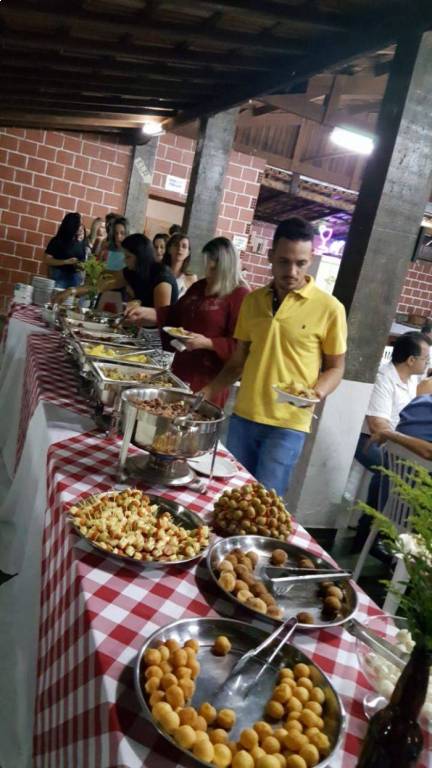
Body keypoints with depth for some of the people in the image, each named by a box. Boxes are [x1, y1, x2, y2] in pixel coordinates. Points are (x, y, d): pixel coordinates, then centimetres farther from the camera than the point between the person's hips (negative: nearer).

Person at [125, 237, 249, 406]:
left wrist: (207, 343, -24)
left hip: (209, 376, -8)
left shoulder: (240, 296, -14)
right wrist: (147, 313, 8)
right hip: (183, 366, 8)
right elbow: (176, 313, 20)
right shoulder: (200, 286, 12)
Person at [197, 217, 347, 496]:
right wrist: (210, 391, 4)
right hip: (243, 418, 4)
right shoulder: (252, 300, 7)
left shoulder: (329, 308, -6)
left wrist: (317, 392, -18)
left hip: (288, 425, -4)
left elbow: (335, 367, 1)